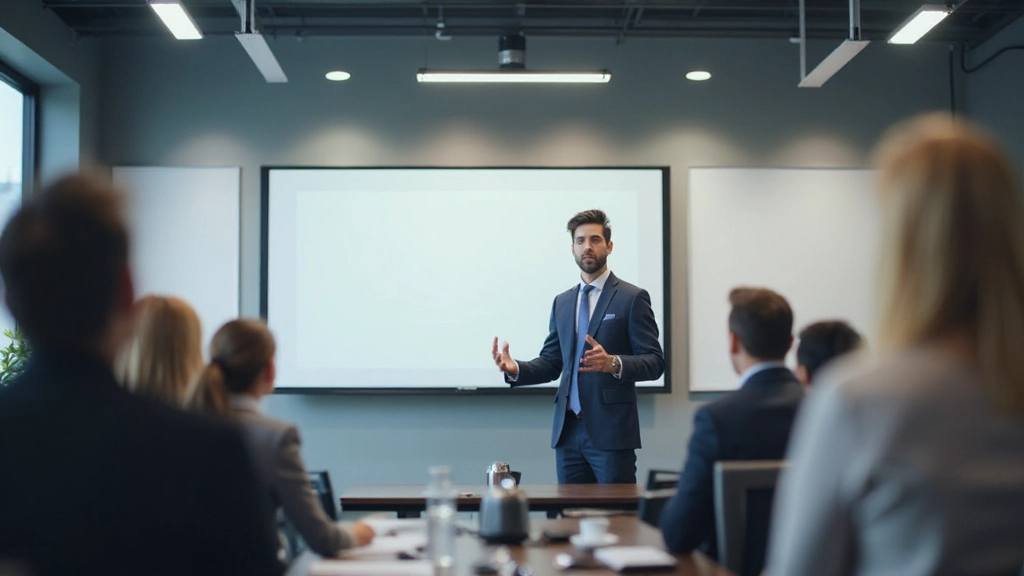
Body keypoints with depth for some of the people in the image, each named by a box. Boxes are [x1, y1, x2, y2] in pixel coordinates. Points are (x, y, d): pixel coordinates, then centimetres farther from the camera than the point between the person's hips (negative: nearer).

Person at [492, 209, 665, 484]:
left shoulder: (632, 298, -2)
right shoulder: (562, 302, 16)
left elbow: (654, 362, -7)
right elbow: (551, 362, 16)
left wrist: (614, 363, -26)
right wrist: (515, 369, -3)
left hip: (610, 430, -5)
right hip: (568, 430, 5)